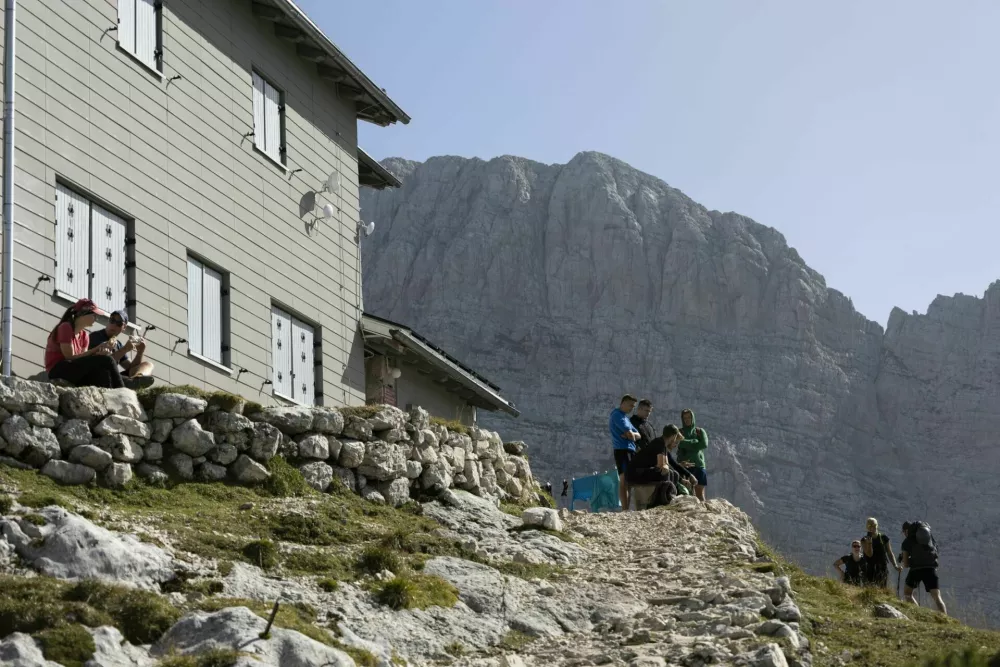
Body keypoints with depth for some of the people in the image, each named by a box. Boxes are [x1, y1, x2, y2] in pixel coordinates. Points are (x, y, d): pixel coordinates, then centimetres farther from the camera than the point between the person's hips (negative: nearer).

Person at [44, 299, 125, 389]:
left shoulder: (84, 335, 15)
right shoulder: (66, 327, -8)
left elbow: (82, 361, 3)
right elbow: (70, 357, -15)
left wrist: (100, 353, -16)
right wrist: (97, 349, -15)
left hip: (76, 374, 7)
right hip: (58, 372, -7)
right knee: (105, 361, -22)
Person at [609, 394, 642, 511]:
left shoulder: (624, 416, 26)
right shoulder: (617, 415, -5)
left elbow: (638, 435, 17)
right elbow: (630, 434, -16)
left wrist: (631, 434, -4)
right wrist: (632, 435, 6)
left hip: (630, 450, 10)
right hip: (623, 450, -10)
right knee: (625, 480, -15)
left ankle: (626, 509, 8)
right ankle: (625, 509, -21)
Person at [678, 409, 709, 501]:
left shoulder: (700, 431, 12)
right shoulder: (679, 432, 10)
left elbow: (704, 444, -4)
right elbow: (681, 443, -10)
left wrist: (688, 444, -2)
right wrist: (695, 443, -6)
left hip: (698, 465, 1)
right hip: (685, 465, -1)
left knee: (700, 494, -4)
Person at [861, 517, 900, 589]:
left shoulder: (884, 538, 5)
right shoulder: (864, 540, 1)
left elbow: (890, 553, 8)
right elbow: (869, 554, -10)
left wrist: (895, 565, -4)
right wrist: (869, 542, -21)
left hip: (883, 569, 1)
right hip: (870, 569, -1)